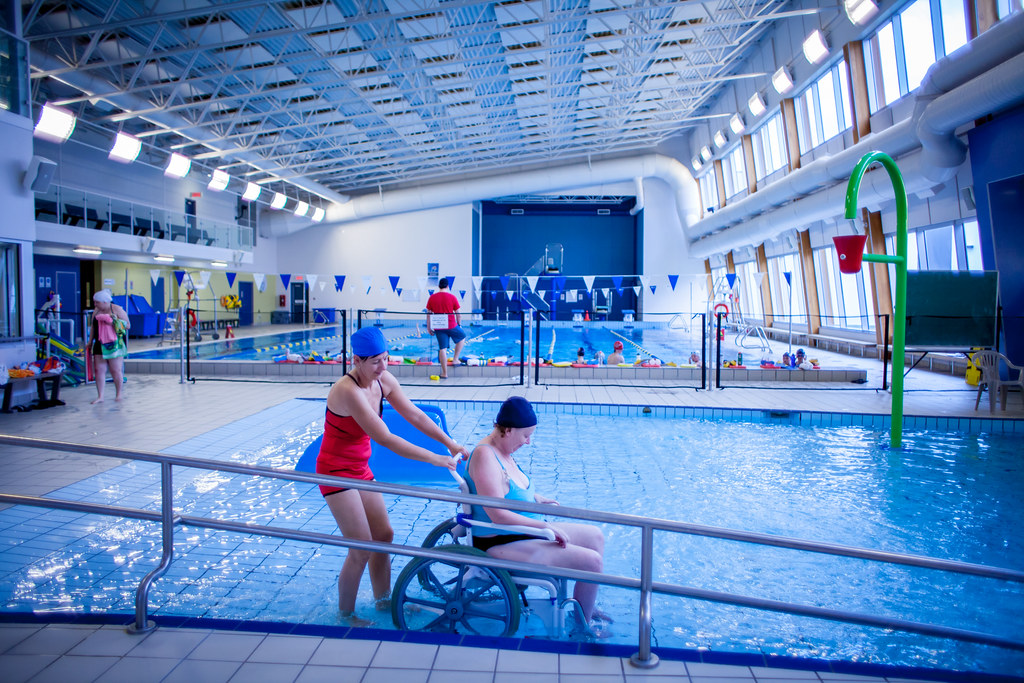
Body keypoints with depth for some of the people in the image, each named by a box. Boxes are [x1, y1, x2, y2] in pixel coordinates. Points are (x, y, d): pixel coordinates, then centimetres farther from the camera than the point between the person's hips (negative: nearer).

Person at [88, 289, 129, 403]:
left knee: (116, 370, 0)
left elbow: (128, 325, -5)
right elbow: (93, 327, 19)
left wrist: (114, 322, -18)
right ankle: (100, 396, 4)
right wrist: (90, 342, 18)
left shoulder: (117, 309, -4)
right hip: (100, 344, 5)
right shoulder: (96, 311, 11)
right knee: (99, 370, 0)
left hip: (115, 345, -5)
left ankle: (118, 394, 14)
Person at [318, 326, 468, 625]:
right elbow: (385, 439, -33)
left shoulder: (383, 381, -5)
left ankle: (383, 600, 32)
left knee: (384, 535, 14)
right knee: (362, 549, -5)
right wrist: (434, 458, -31)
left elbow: (414, 415, 1)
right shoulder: (348, 391, -30)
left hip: (360, 468, 8)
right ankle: (346, 615, 15)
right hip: (335, 471, -8)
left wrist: (450, 443, -7)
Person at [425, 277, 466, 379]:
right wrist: (459, 324, 10)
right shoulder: (452, 297, -4)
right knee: (462, 337, 25)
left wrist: (428, 327, 11)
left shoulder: (432, 297, 2)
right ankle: (456, 359, 19)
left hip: (438, 327, 2)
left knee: (442, 349, 3)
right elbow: (458, 313, -2)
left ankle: (444, 373, 4)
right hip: (451, 325, -2)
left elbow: (428, 314, 4)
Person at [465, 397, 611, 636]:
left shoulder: (503, 450, 6)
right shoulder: (485, 456, -25)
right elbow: (498, 515, -30)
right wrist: (546, 526, -25)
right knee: (592, 561, -18)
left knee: (595, 536, 18)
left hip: (523, 533, 11)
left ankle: (585, 605, 31)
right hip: (501, 545, -11)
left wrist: (537, 498, 9)